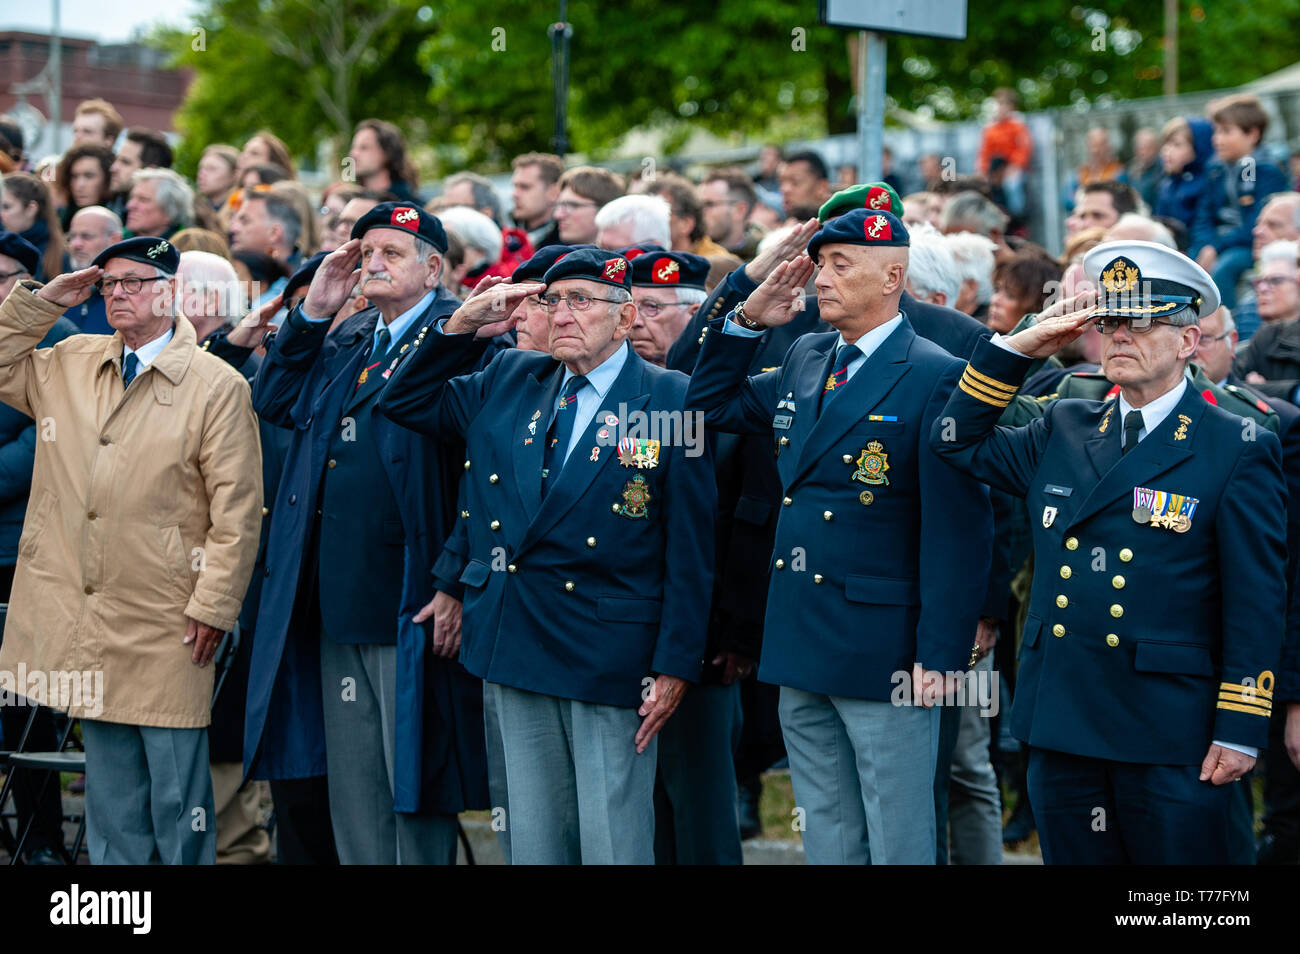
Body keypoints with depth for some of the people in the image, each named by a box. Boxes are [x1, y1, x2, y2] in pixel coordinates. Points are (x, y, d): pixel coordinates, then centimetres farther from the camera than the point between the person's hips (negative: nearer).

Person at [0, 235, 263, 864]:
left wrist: (212, 606, -14)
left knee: (177, 797, 0)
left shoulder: (217, 385, -5)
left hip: (165, 628, -5)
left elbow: (236, 511, -8)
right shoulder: (71, 365, 12)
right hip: (88, 630, 5)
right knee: (110, 801, 13)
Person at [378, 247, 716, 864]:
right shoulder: (508, 382, 11)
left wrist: (675, 666, -11)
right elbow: (405, 403, 20)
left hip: (611, 659, -5)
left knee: (613, 846, -1)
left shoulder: (670, 401, -6)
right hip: (516, 651, 5)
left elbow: (690, 550, -7)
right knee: (533, 842, 11)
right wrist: (460, 327, 5)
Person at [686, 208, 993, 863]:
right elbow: (711, 405, 25)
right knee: (826, 840, 15)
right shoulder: (804, 361, 12)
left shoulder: (936, 379, -11)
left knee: (899, 845, 1)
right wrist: (747, 319, 10)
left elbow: (958, 530, -15)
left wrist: (939, 655, -19)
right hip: (801, 650, 7)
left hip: (885, 655, -7)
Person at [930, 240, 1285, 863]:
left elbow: (1257, 604, -5)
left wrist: (1240, 732, -10)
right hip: (1062, 722, 5)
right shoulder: (1061, 432, 13)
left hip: (1169, 738, -5)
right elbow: (959, 441, 21)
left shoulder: (1239, 452, -3)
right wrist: (1019, 349, 8)